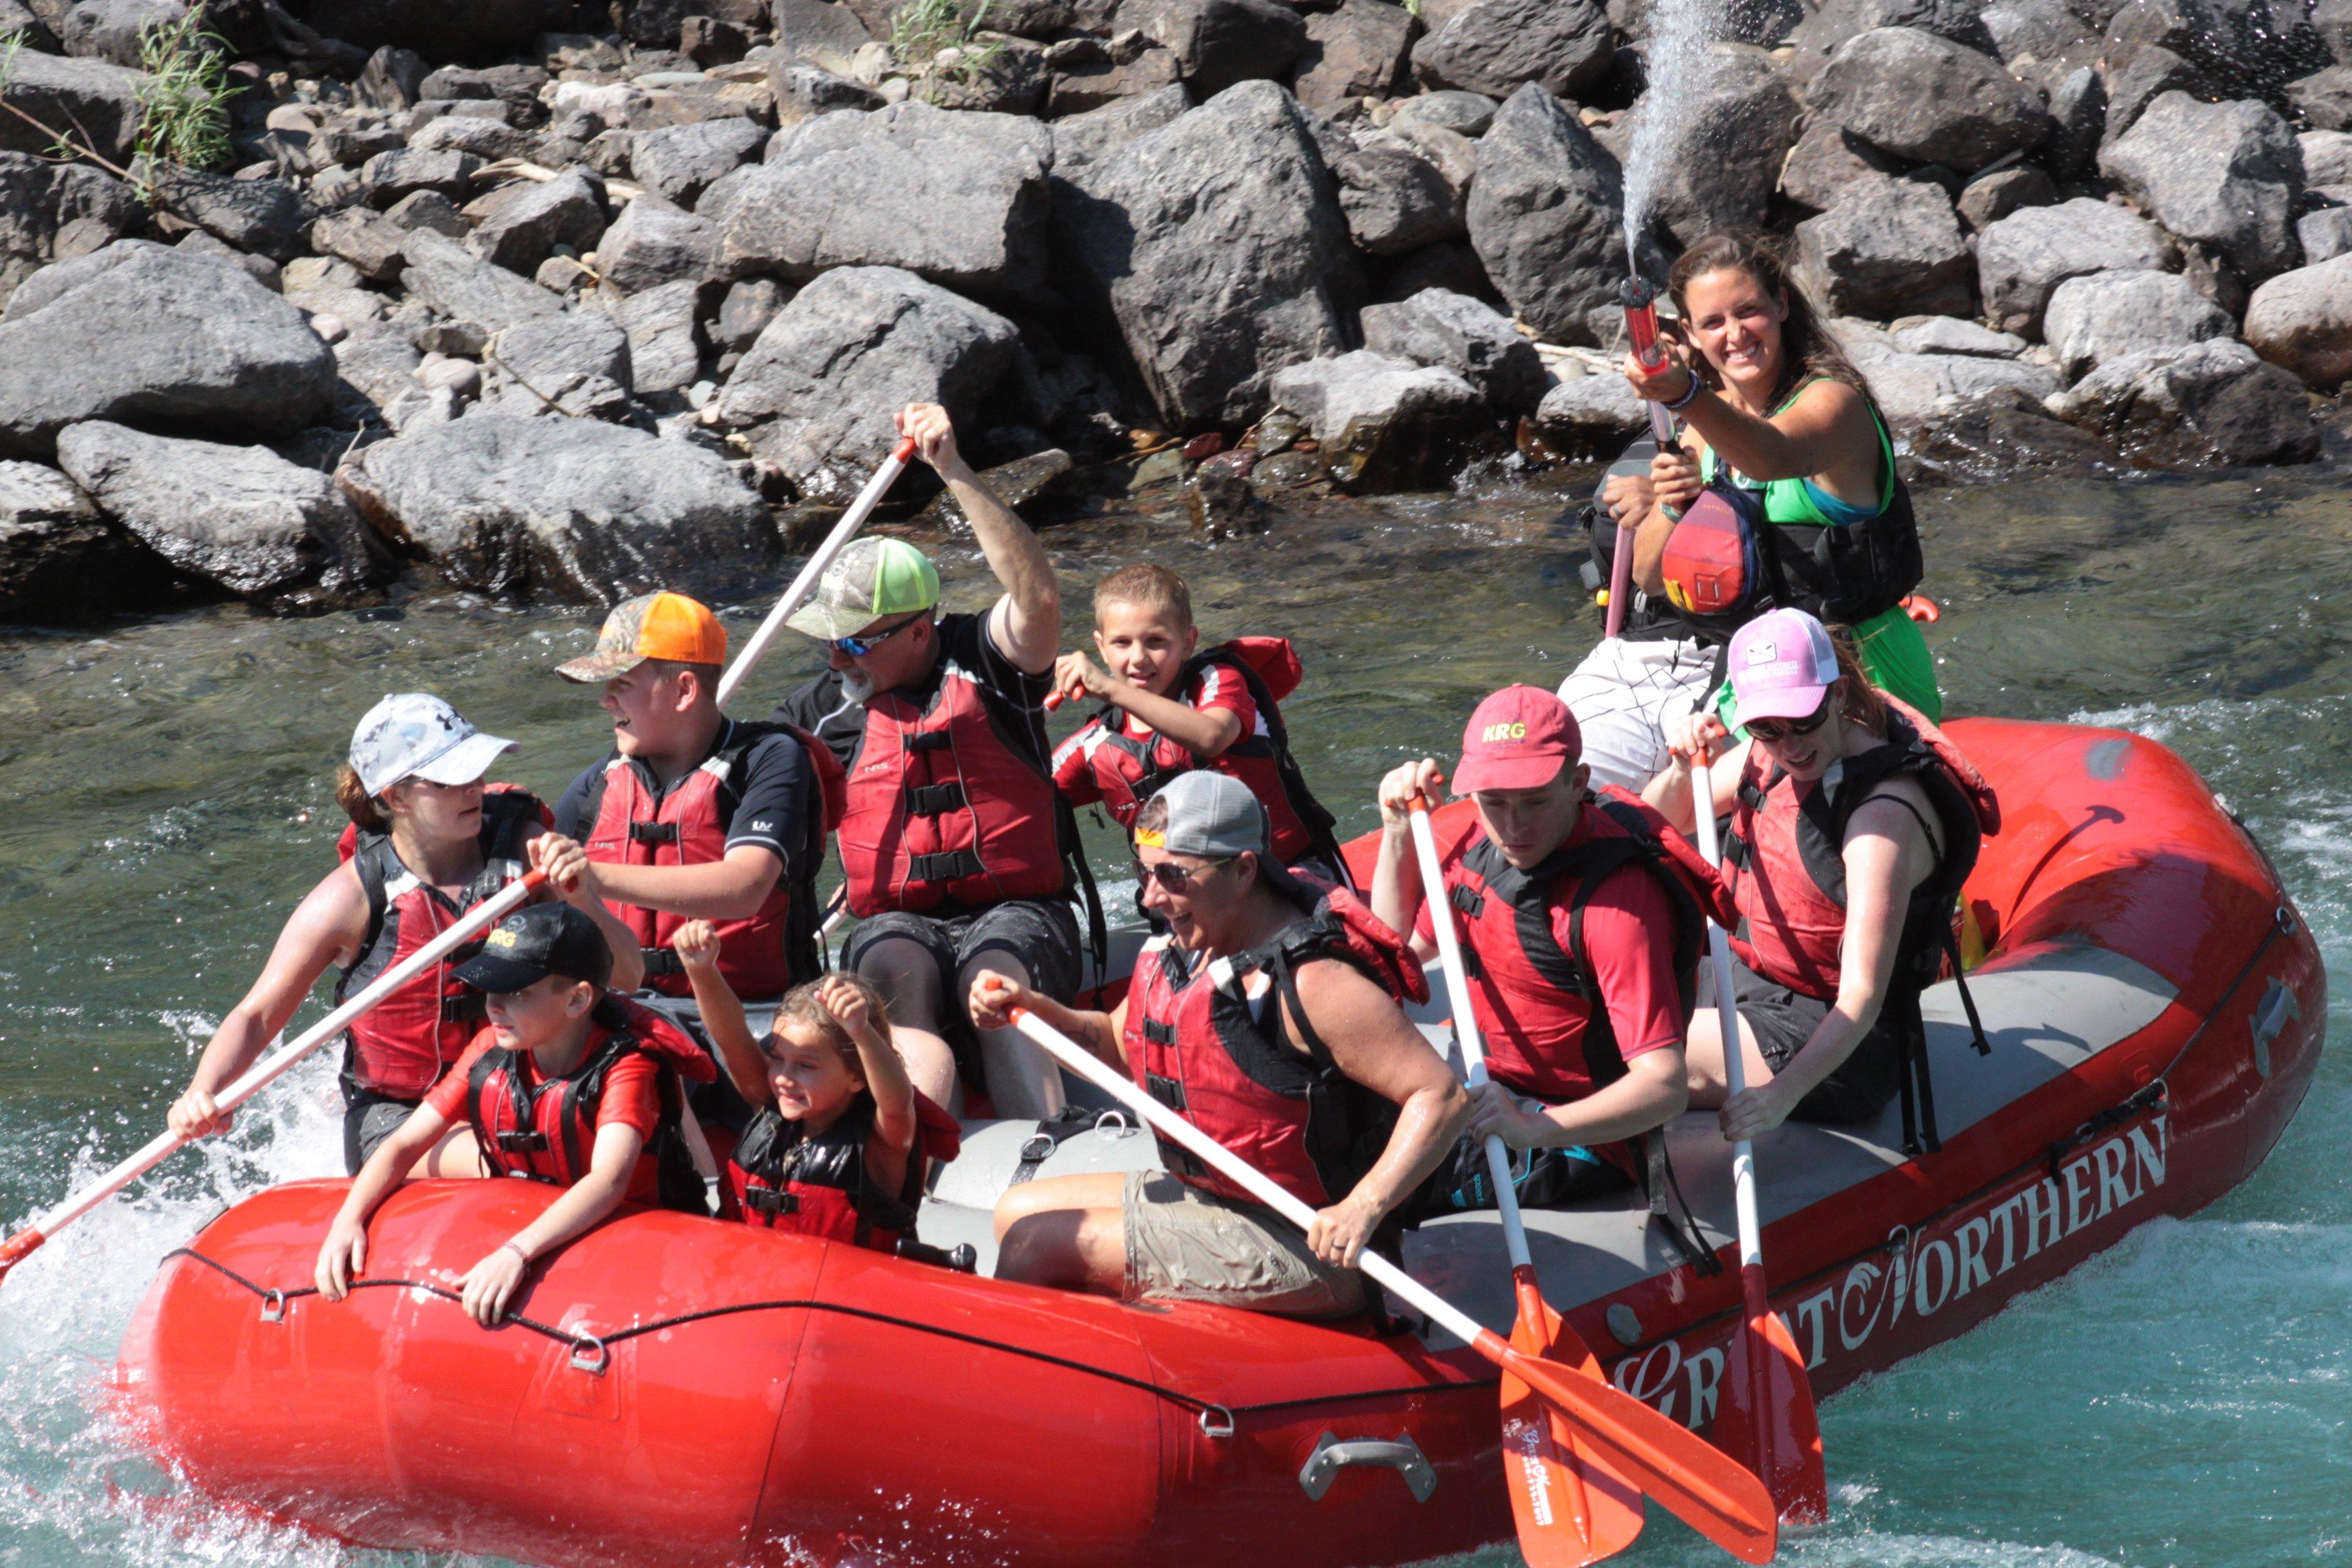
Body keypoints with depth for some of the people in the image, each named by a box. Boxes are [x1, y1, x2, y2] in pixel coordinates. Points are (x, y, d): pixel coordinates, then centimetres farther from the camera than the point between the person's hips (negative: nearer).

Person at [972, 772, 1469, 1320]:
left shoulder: (1312, 982, -24)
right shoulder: (1185, 949, 4)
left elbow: (1442, 1097, -26)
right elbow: (1119, 1045, 21)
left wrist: (1365, 1206, -36)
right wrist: (1033, 1009, 3)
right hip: (1207, 1199, 10)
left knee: (1035, 1245, -13)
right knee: (1019, 1212, 17)